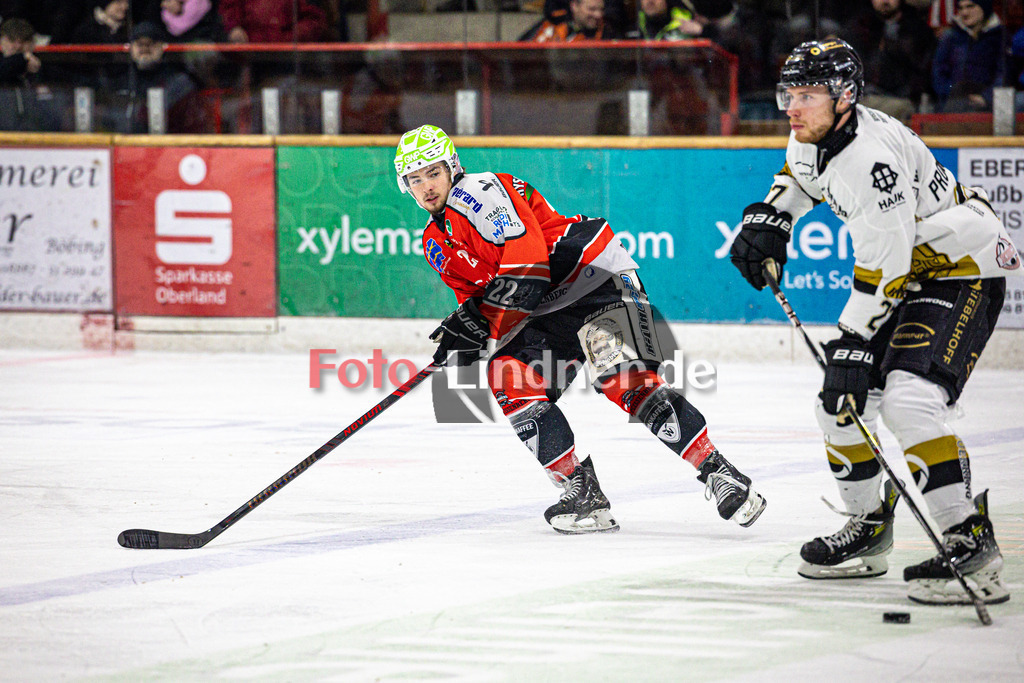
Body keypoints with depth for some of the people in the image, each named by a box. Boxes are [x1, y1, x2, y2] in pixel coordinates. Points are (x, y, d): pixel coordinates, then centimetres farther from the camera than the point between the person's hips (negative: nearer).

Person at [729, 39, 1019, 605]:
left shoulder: (872, 156, -30)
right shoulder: (812, 136, 0)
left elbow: (883, 269, -28)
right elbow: (800, 176, 27)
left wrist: (854, 345, -26)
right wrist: (769, 219, 12)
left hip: (964, 271, -10)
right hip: (908, 277, 10)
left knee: (908, 399, -27)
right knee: (839, 403, 9)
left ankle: (972, 544, -25)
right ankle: (869, 530, 25)